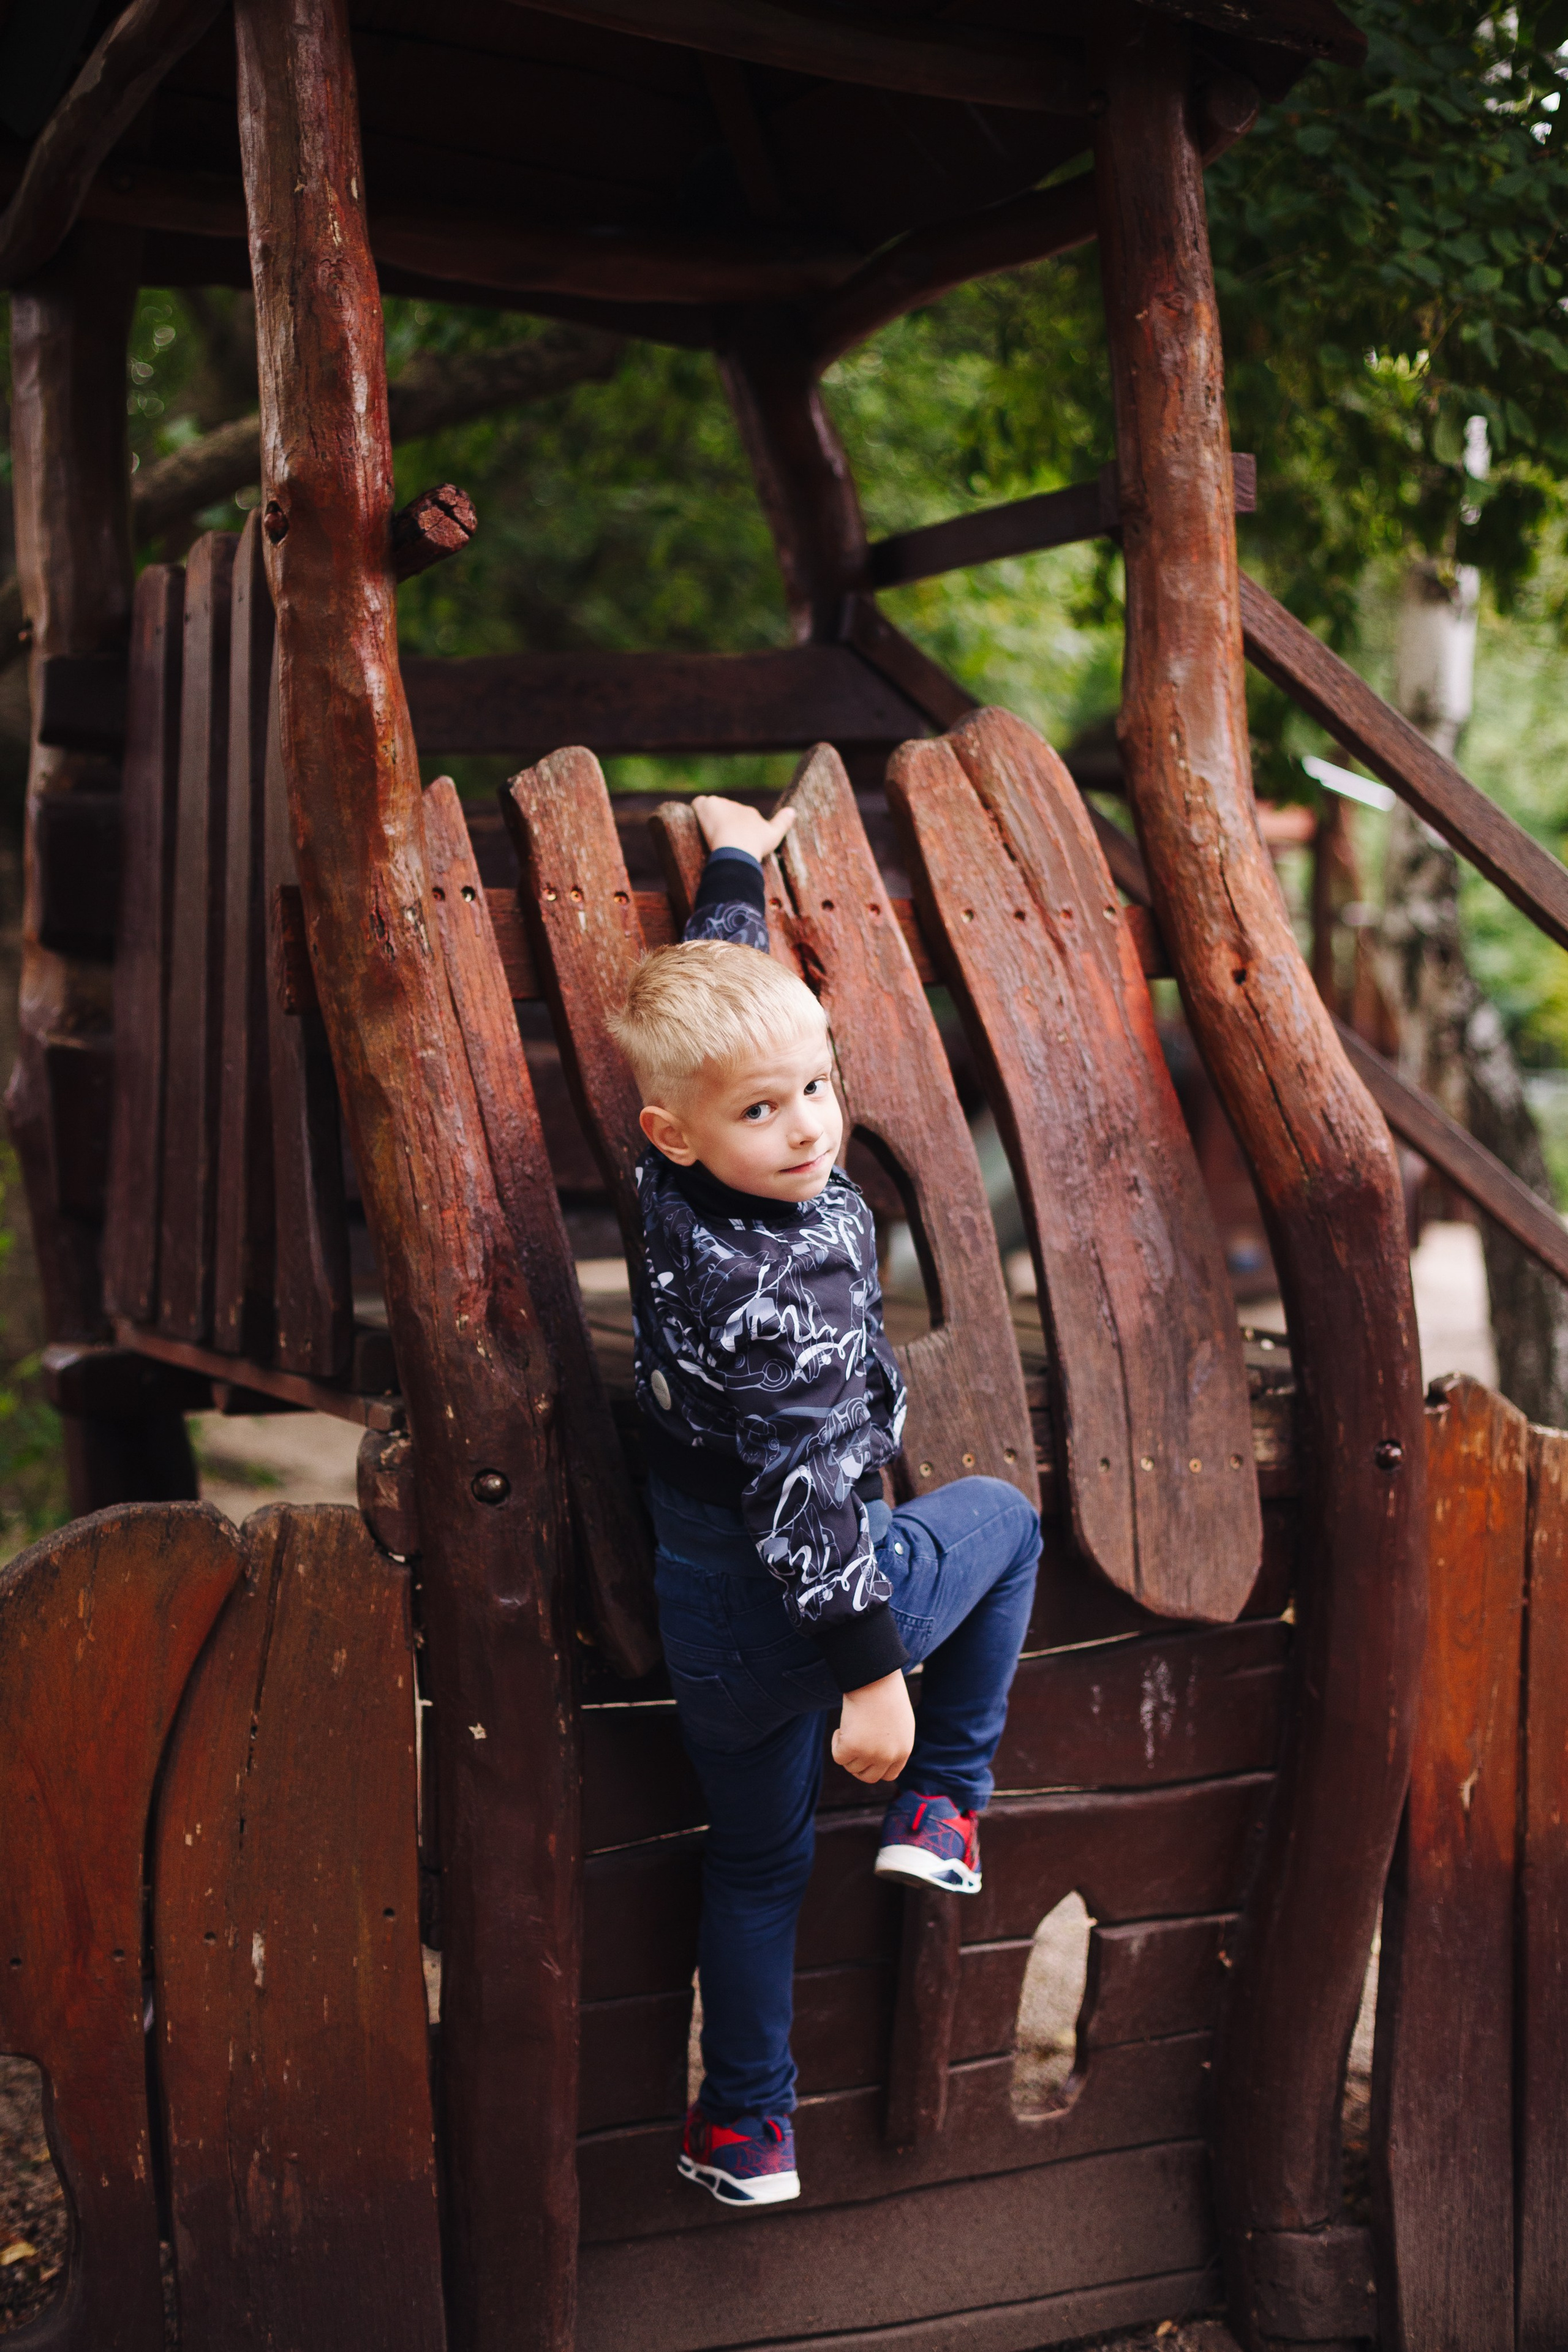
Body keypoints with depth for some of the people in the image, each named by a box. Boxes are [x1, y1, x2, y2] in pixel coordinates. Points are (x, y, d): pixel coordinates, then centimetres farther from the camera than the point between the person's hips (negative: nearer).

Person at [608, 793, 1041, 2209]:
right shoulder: (787, 1289, -31)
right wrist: (872, 1669, -27)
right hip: (798, 1610, -7)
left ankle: (746, 2127, 34)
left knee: (756, 1863, 24)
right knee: (1003, 1519, 22)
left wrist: (735, 862, 25)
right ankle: (942, 1805, 21)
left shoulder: (677, 1191, -5)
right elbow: (806, 1489, -32)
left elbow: (715, 982, 11)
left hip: (704, 1618, 7)